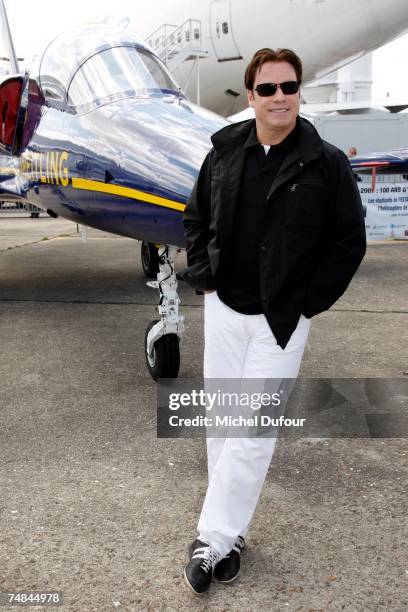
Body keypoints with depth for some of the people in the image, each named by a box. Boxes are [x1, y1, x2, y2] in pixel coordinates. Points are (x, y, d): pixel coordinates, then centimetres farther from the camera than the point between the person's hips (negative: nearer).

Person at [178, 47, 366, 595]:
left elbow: (350, 240, -3)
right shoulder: (224, 154, 4)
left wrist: (309, 301, -7)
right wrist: (203, 276, 5)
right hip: (223, 308, 4)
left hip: (281, 319, -4)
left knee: (253, 429, -3)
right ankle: (229, 531, 27)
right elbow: (195, 217, 16)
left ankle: (215, 537, 11)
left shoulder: (327, 163, -6)